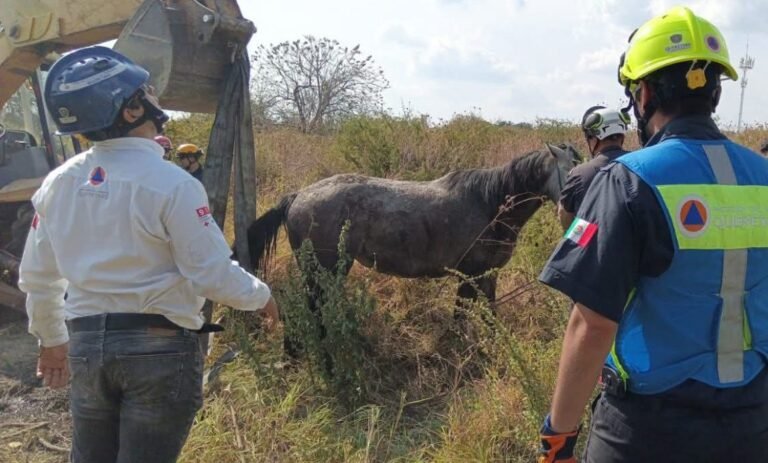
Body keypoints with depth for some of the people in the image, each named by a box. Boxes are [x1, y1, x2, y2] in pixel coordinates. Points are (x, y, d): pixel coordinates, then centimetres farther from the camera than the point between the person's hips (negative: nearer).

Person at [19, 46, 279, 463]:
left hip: (87, 344, 6)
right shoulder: (171, 184, -17)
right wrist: (261, 296, 3)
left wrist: (51, 339, 25)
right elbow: (213, 274, -16)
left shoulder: (57, 183, 2)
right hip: (159, 348, -5)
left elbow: (36, 277, 11)